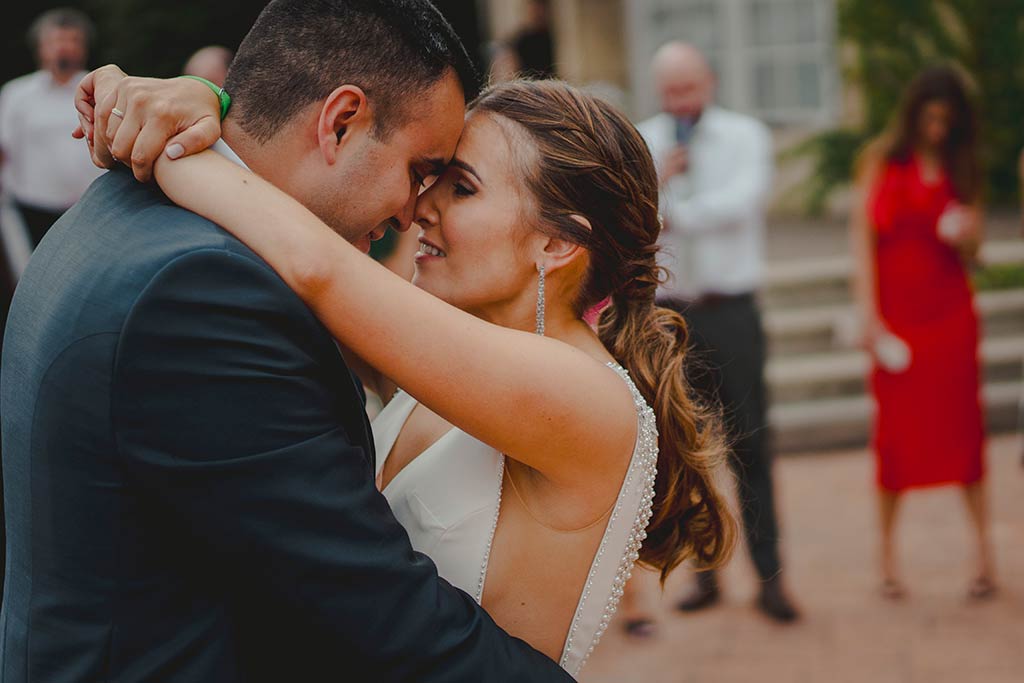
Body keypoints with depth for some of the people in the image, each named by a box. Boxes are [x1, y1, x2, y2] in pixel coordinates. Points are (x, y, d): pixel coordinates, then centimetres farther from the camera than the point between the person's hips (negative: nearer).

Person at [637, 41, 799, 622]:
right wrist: (656, 180, -15)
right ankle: (705, 571, 18)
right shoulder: (639, 145, 7)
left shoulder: (746, 136, 1)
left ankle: (770, 577, 2)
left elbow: (743, 200, -16)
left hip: (731, 312, -2)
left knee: (750, 448, -3)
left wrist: (675, 213, -15)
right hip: (667, 313, 3)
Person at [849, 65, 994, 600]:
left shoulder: (962, 168, 9)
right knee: (895, 431, -1)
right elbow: (862, 235, -2)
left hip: (950, 314, 2)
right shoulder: (881, 160, 2)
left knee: (962, 425, 0)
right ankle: (888, 552, 9)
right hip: (895, 311, -2)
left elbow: (972, 252, 12)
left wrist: (966, 236, -13)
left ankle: (983, 545, 7)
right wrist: (869, 314, -10)